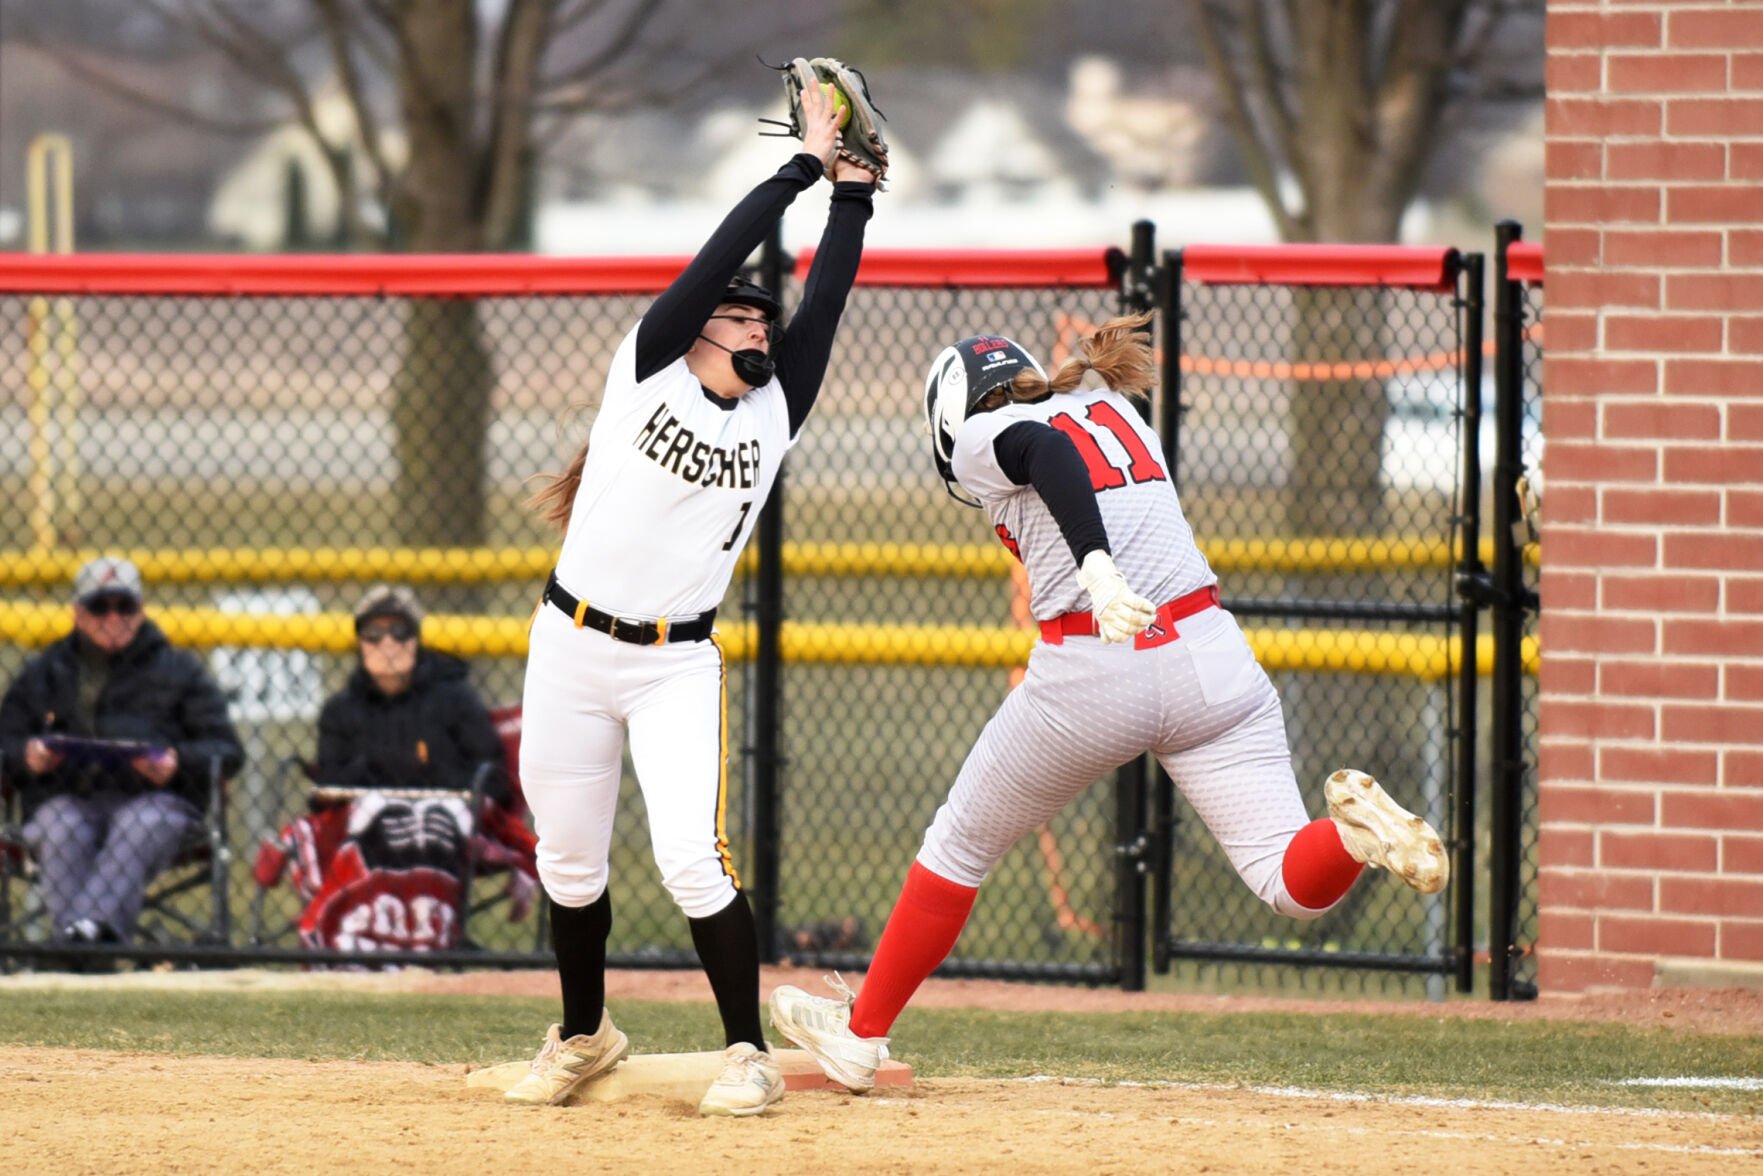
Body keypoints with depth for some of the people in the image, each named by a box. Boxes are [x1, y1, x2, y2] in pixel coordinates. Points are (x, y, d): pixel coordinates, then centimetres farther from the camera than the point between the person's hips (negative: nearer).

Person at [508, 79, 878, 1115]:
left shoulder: (775, 414, 6)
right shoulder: (649, 370, 0)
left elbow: (826, 298, 1)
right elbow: (721, 257, -7)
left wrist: (853, 190, 1)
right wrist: (806, 165, -4)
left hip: (679, 666, 0)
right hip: (572, 647, 0)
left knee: (692, 857, -15)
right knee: (570, 863, 9)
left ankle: (750, 1055, -4)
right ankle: (584, 1037, 30)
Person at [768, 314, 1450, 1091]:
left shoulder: (986, 434, 4)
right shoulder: (1113, 406, 22)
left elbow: (1050, 454, -18)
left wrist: (1096, 565, -32)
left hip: (1091, 673, -4)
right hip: (1210, 660, 4)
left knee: (959, 848, 19)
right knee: (1293, 883, -3)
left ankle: (862, 1031, 30)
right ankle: (1357, 829, -36)